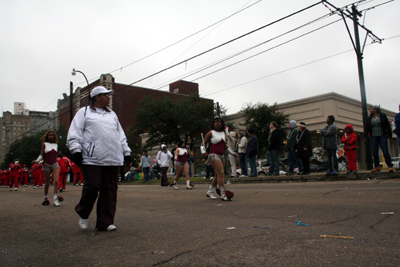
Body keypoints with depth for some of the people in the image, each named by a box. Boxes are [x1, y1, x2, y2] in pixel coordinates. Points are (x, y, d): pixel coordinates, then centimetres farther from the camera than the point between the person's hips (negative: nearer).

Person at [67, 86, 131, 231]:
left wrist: (126, 152, 20)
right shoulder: (84, 112, 10)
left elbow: (121, 135, 26)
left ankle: (105, 222, 10)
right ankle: (83, 214, 21)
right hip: (92, 159, -4)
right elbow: (74, 133, 2)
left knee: (109, 190, 2)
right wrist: (76, 150, -9)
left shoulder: (112, 114, 25)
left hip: (113, 159, 5)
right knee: (92, 187, -7)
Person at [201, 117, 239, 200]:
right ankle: (223, 195, -17)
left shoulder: (223, 133, 17)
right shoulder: (211, 133, -1)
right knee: (220, 173, -17)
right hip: (214, 155, -7)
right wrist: (203, 151, -15)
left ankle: (210, 192, 23)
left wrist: (233, 153, 26)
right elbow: (203, 143, 1)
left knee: (218, 176, 9)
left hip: (221, 156, 7)